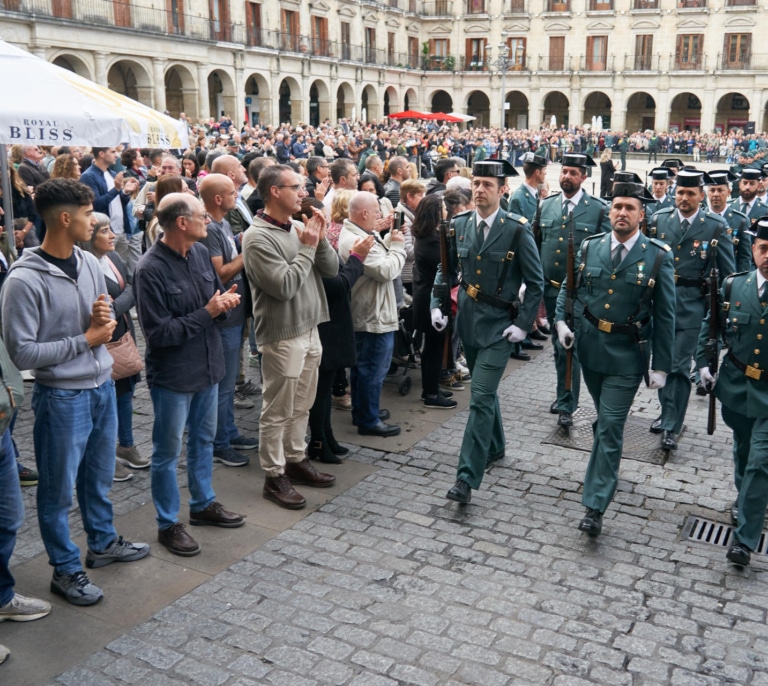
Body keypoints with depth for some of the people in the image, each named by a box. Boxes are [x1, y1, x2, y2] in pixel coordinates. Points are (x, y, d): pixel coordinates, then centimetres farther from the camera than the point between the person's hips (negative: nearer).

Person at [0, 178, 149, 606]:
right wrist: (85, 339, -17)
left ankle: (103, 543, 42)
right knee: (59, 488, 9)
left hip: (103, 386, 7)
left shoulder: (90, 263, 2)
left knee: (99, 475, 22)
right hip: (62, 396, -6)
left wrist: (105, 319, -11)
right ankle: (66, 570, 25)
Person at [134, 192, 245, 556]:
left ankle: (203, 503, 40)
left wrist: (226, 301, -9)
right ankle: (168, 524, 23)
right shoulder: (150, 269, -22)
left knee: (204, 439, 22)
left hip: (207, 365, 8)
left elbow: (216, 294, 15)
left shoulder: (201, 252, 0)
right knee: (168, 451, 7)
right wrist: (207, 313, -21)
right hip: (172, 375, -7)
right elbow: (158, 332, -22)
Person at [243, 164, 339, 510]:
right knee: (278, 411, 4)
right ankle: (274, 477, 17)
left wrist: (319, 239, -10)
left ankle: (296, 460, 34)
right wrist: (307, 247, -15)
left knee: (301, 406, 19)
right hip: (282, 335, -7)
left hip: (309, 329, 8)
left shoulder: (299, 227, 6)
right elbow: (284, 286, -23)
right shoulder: (258, 236, -16)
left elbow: (331, 269, 6)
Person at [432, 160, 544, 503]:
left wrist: (523, 324, -12)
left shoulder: (517, 229, -11)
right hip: (468, 318, 5)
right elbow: (446, 270, 13)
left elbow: (535, 282, -6)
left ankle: (467, 477, -7)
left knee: (481, 397, -10)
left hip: (499, 324, -5)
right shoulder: (459, 224, 2)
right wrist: (437, 305, 1)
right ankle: (494, 447, 43)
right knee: (484, 390, 21)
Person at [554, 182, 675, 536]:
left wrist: (661, 365, -6)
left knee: (609, 427, -6)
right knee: (605, 420, 21)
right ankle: (608, 470, 47)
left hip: (627, 354, -3)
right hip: (589, 347, 4)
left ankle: (594, 507, 1)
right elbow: (569, 287, 13)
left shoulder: (659, 256, -9)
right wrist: (561, 321, -6)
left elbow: (665, 315, -5)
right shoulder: (589, 246, 0)